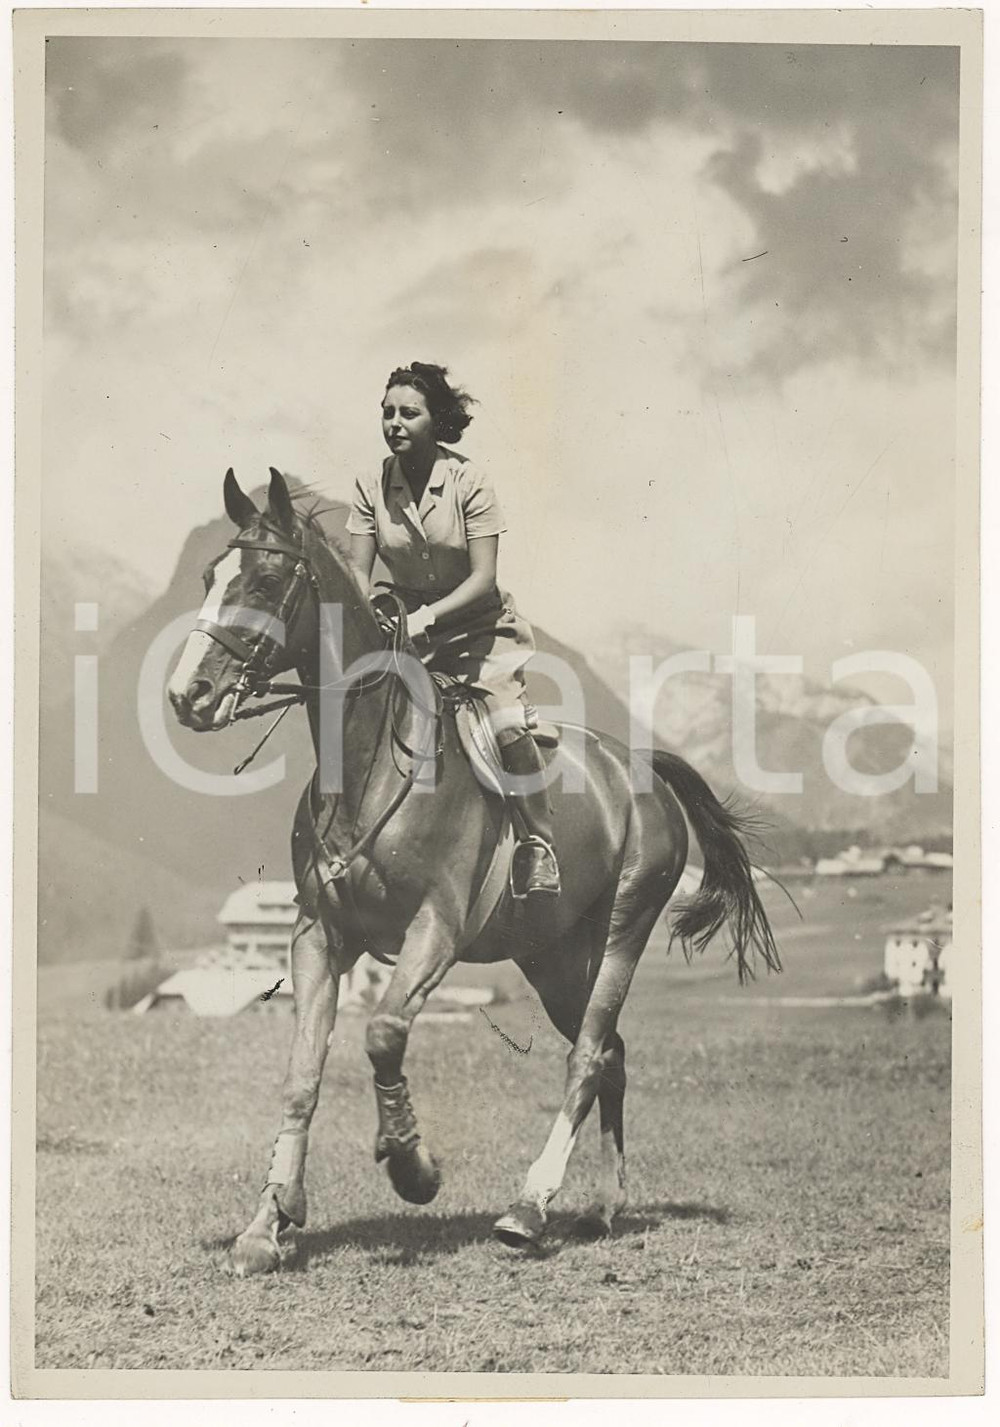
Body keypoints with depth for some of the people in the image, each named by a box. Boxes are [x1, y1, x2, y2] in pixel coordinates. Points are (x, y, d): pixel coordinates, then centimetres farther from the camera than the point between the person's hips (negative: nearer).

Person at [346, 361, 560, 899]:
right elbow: (358, 571, -3)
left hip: (478, 626, -3)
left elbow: (483, 578, -16)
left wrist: (429, 615, -30)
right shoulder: (372, 487, -2)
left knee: (506, 722, -24)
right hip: (404, 628, 4)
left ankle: (538, 844, -10)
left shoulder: (469, 482, -12)